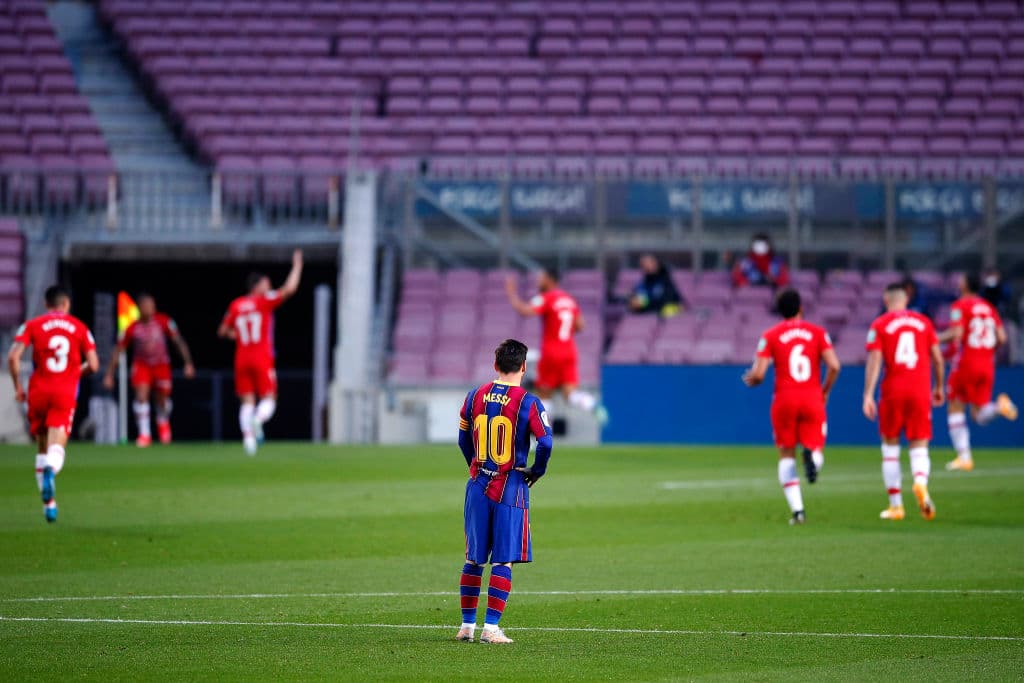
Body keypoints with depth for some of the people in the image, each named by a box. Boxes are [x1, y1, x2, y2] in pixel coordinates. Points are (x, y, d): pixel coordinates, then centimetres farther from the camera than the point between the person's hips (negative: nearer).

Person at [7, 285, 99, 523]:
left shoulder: (32, 326, 5)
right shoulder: (79, 328, 9)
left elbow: (13, 357, -8)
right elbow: (93, 365, 4)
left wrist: (18, 386, 4)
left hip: (38, 391, 1)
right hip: (66, 393, -1)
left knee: (42, 448, 15)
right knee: (57, 447, -11)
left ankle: (49, 502, 18)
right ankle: (50, 471, -47)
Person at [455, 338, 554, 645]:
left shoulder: (475, 397, 4)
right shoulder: (528, 403, -10)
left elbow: (463, 440, 13)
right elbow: (545, 443, -17)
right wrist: (536, 471, 1)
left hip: (478, 485, 4)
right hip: (511, 488, -4)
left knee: (473, 559, 12)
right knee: (503, 561, -1)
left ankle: (467, 624, 17)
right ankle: (491, 627, -6)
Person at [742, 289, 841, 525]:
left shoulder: (770, 336, 1)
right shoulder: (817, 332, 4)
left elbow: (758, 374, -5)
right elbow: (834, 366, -6)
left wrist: (751, 379, 18)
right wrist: (825, 391, 11)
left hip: (785, 399, 0)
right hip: (813, 399, 0)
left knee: (786, 455, 12)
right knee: (816, 448, 9)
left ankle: (797, 509, -2)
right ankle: (812, 457, -32)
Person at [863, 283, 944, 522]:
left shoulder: (879, 325, 0)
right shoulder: (923, 322, 8)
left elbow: (874, 361, -8)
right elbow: (938, 359, 10)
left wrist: (868, 395, -10)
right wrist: (938, 388, 23)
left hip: (893, 392, -1)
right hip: (920, 392, 1)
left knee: (890, 447, 12)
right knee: (919, 447, 4)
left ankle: (896, 505, 11)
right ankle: (921, 483, -29)